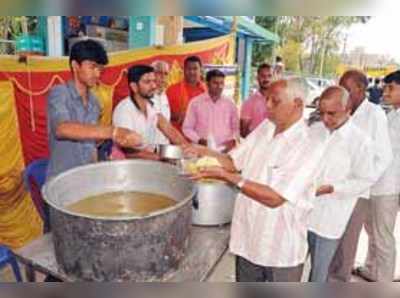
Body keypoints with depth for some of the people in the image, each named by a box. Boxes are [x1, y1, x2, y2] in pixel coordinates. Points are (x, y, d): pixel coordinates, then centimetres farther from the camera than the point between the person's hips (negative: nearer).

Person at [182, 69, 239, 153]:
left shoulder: (230, 103, 9)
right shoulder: (195, 103, 3)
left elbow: (236, 127, 15)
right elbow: (187, 128, 4)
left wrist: (233, 140, -4)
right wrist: (198, 140, -11)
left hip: (225, 150, 2)